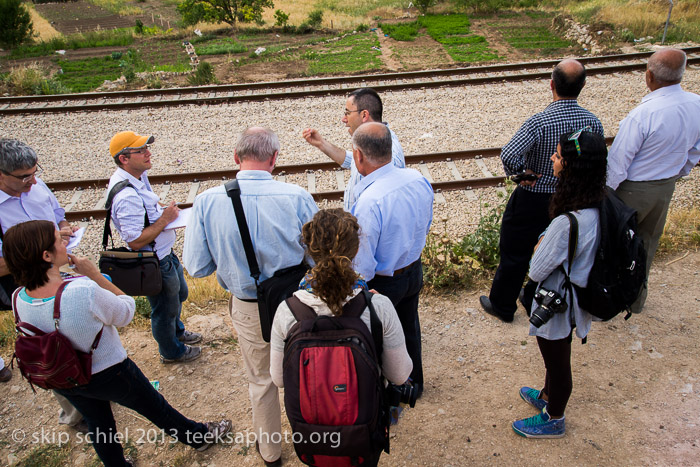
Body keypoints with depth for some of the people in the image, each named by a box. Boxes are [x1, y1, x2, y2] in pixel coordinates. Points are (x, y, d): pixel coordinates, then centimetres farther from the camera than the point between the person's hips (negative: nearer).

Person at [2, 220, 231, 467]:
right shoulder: (84, 291, -38)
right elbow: (126, 312, -19)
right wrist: (94, 273, -20)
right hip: (108, 374, -5)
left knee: (99, 425, 28)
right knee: (155, 407, 19)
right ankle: (200, 436, 42)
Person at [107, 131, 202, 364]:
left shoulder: (137, 177, -1)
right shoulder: (127, 196, -33)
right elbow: (136, 241, -32)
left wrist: (164, 212, 3)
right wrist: (165, 219, -25)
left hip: (165, 252, 10)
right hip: (156, 263, -10)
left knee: (179, 294, 30)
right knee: (165, 308, 14)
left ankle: (177, 331, 57)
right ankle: (171, 351, 39)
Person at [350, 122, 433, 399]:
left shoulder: (369, 202, -35)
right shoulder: (418, 179, -12)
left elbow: (362, 264, -28)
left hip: (382, 283, -7)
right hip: (414, 270, 7)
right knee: (409, 327, 29)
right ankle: (414, 383, 53)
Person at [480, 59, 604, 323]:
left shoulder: (540, 122, -27)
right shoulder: (593, 123, -9)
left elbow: (508, 155, -39)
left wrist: (521, 172, -20)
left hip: (532, 199, -5)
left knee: (515, 254, 11)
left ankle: (502, 306, 28)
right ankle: (535, 300, 41)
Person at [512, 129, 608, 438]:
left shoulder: (567, 222, -37)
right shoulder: (598, 208, -9)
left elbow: (537, 271, -25)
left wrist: (539, 248, -8)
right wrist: (547, 243, -6)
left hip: (556, 305, -8)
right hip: (574, 299, 8)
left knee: (557, 364, 17)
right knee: (556, 359, 31)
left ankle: (553, 420, 42)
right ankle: (547, 396, 56)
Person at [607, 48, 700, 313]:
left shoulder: (643, 114, -30)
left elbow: (618, 162, -24)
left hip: (633, 189, -7)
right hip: (667, 187, 7)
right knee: (647, 242, 24)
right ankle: (636, 297, 41)